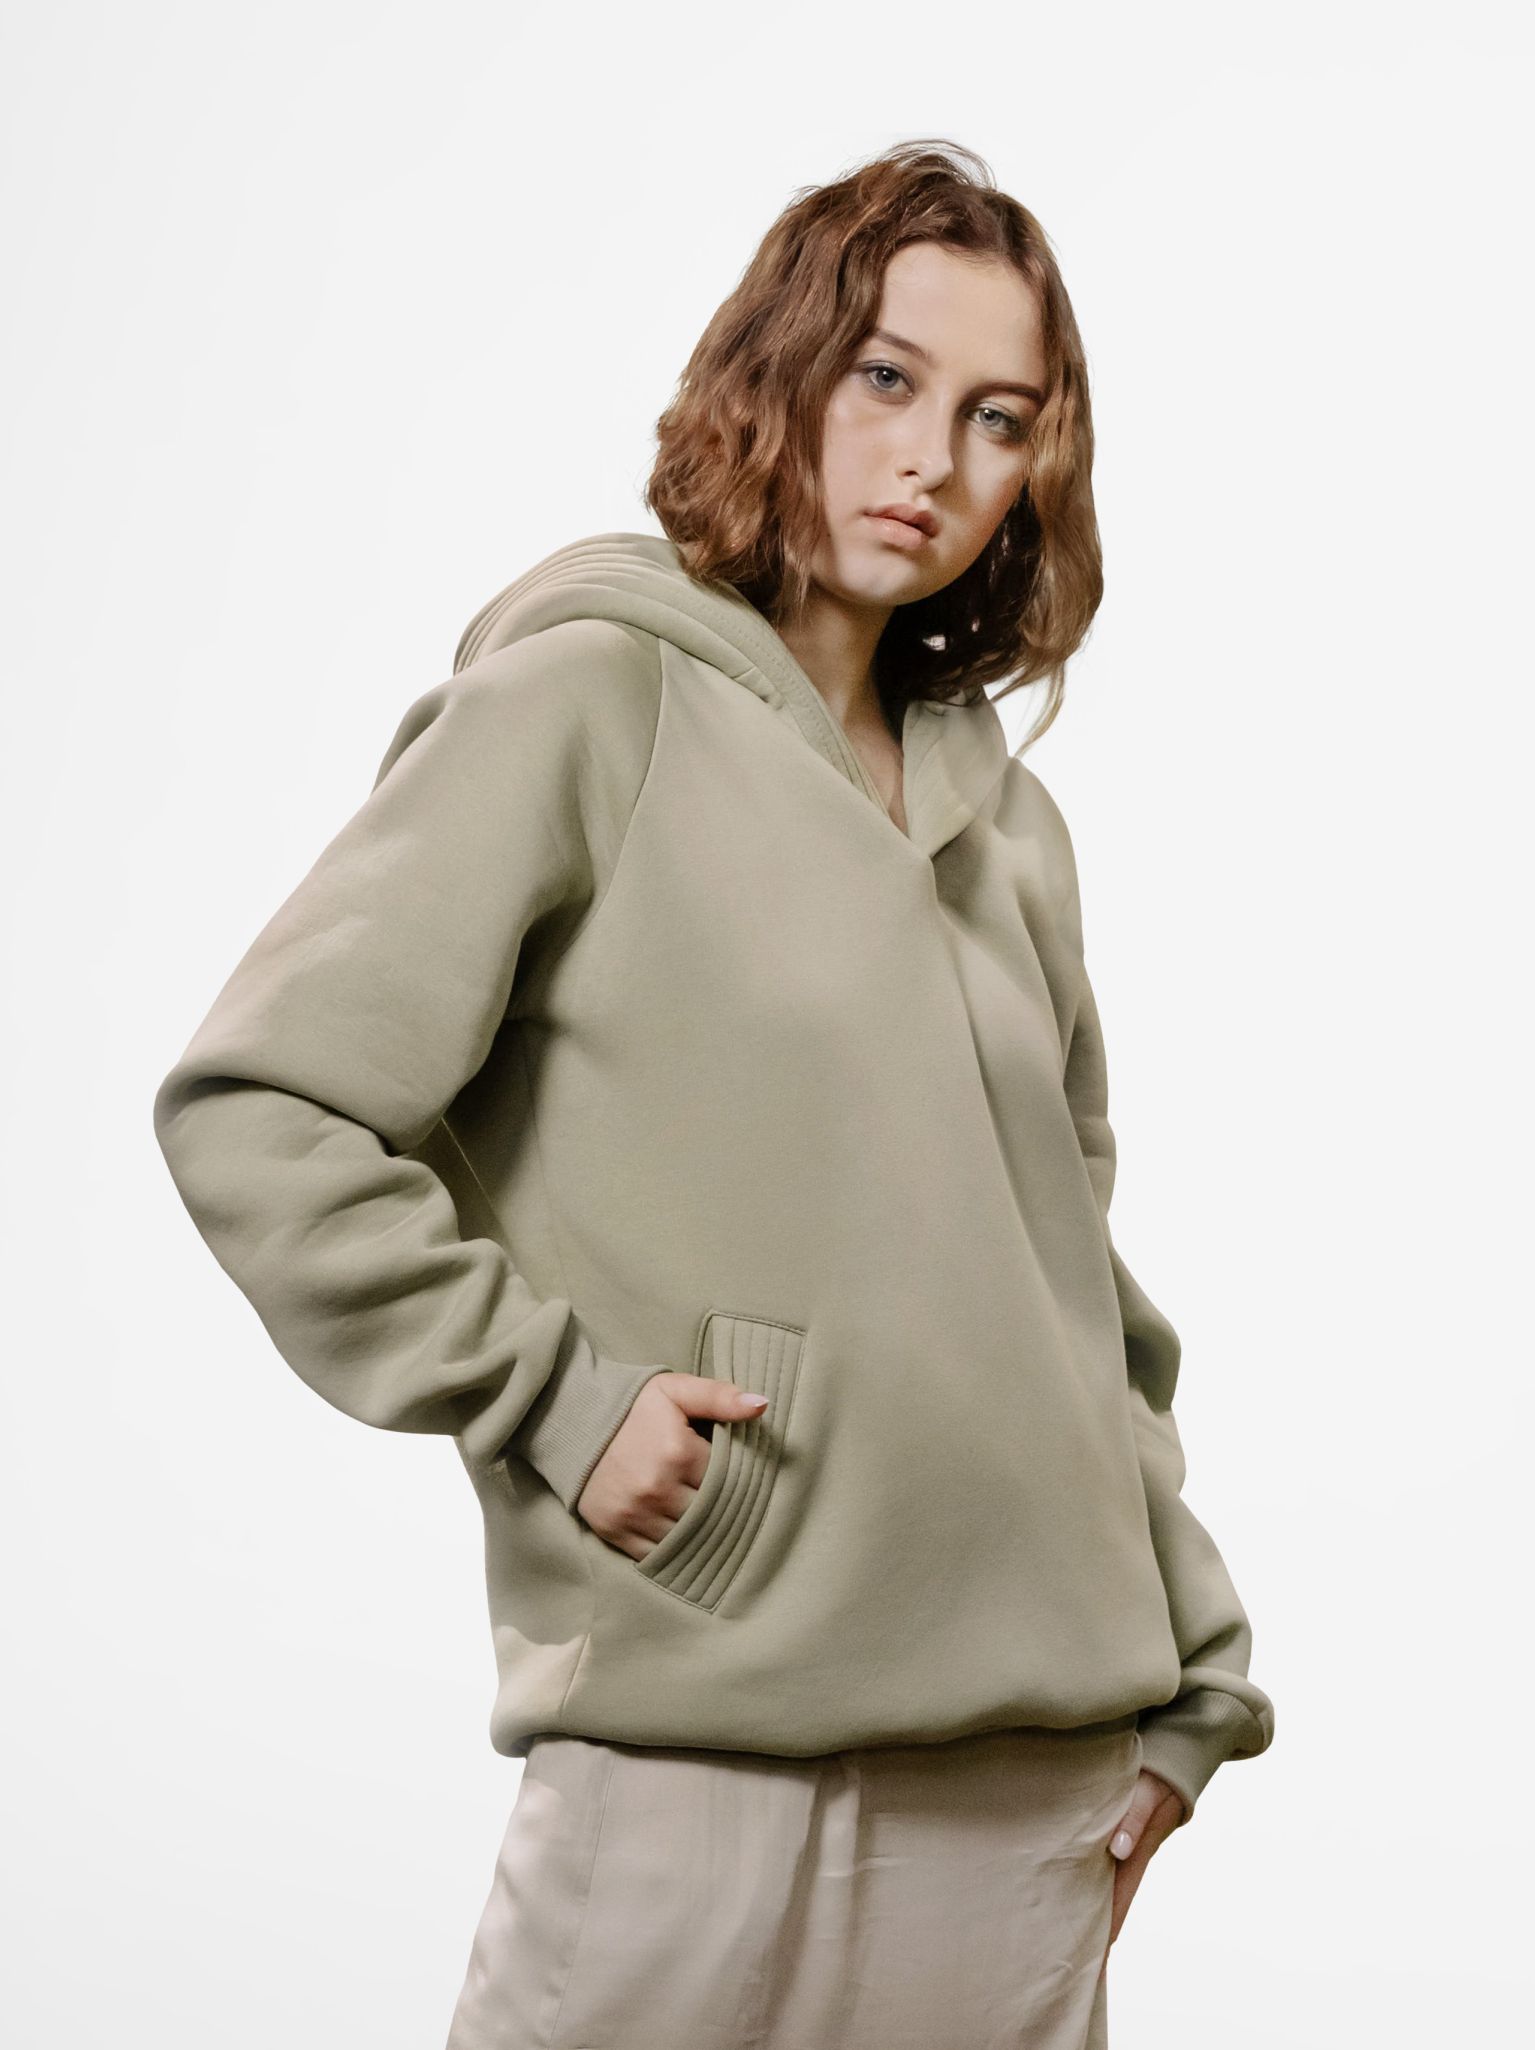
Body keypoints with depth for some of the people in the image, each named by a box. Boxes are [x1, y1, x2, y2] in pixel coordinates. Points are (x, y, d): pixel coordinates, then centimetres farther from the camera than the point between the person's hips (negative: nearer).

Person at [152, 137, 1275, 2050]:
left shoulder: (1008, 815, 13)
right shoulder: (591, 698, -5)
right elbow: (250, 1109, -10)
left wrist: (1189, 1674, 14)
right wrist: (545, 1393, -14)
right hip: (701, 1738, -5)